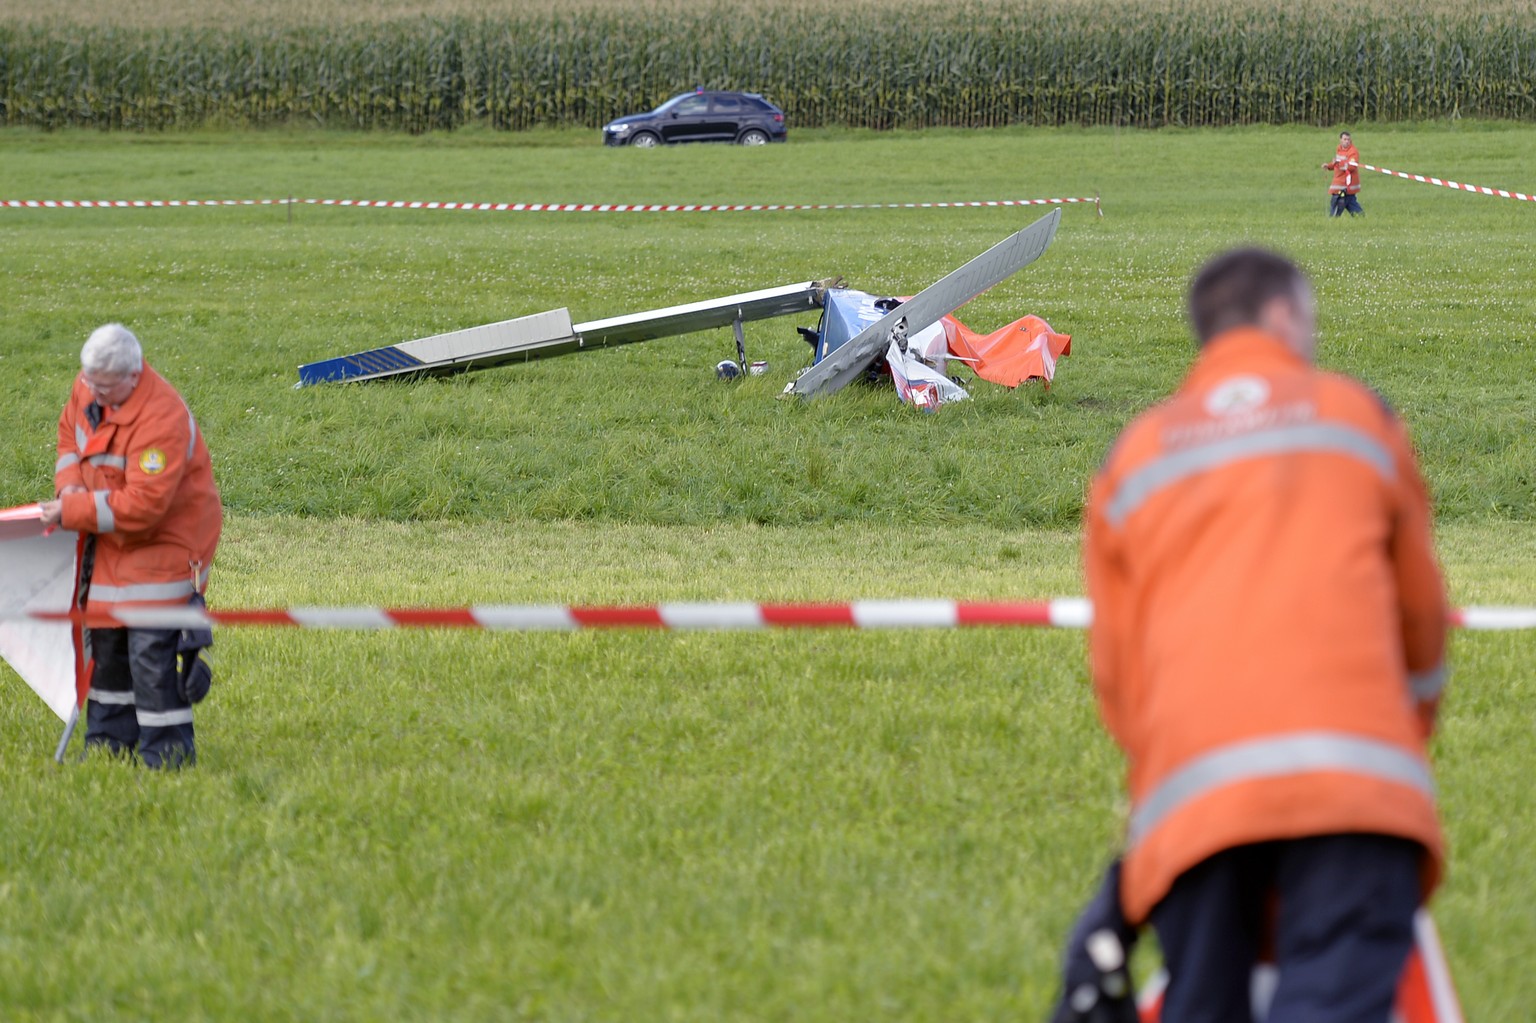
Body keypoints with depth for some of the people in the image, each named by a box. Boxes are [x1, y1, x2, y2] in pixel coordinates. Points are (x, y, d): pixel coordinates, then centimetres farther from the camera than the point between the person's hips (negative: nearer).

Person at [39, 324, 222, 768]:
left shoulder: (162, 419, -32)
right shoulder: (89, 387, -6)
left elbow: (143, 505, -35)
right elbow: (70, 430, 15)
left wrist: (71, 512, -28)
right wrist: (69, 482, -6)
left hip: (165, 543, -9)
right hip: (113, 546, 9)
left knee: (151, 650, -11)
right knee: (107, 639, 17)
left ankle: (166, 749, 0)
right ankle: (110, 738, 30)